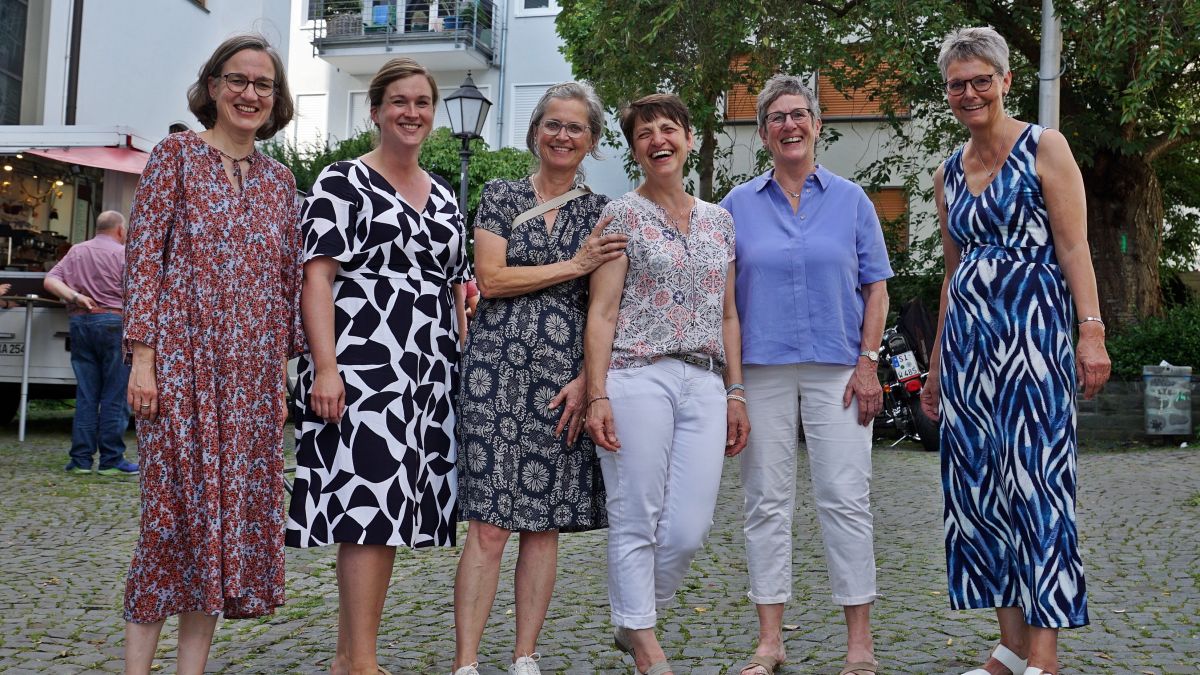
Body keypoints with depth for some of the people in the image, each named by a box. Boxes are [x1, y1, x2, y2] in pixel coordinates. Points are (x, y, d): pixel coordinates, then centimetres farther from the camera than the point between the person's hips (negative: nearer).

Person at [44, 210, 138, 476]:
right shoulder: (122, 253, -1)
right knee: (114, 394, -2)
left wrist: (75, 296, -4)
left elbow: (50, 281, 5)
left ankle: (81, 459, 7)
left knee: (85, 394, 8)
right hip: (112, 321, -5)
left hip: (80, 321, 5)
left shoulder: (76, 251, 16)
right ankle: (111, 460, -2)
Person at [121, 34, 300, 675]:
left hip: (253, 369, 4)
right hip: (184, 357, -4)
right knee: (174, 502, -4)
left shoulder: (278, 178, 15)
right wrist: (142, 354, -11)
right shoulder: (176, 154, 3)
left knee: (237, 505, 4)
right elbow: (143, 255, -3)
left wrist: (282, 370, 9)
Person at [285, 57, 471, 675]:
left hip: (430, 374, 6)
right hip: (363, 369, -6)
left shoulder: (444, 197, 19)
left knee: (385, 514, 7)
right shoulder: (343, 182, 0)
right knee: (369, 506, -10)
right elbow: (317, 277, -8)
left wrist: (466, 366, 14)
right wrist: (325, 367, -17)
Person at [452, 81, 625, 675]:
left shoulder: (601, 213, 12)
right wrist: (574, 265, -7)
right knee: (488, 524, -6)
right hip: (498, 366, -2)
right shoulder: (501, 197, 8)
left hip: (565, 377, 2)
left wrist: (586, 380, -6)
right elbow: (491, 278, -4)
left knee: (544, 523, 6)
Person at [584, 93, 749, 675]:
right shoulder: (621, 214, 3)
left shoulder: (719, 220, 17)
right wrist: (597, 396, -11)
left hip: (704, 385, 4)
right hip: (637, 377, -4)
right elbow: (602, 311, -3)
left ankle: (633, 622, 25)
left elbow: (728, 315, 18)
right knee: (636, 521, -1)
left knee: (690, 528, 0)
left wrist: (735, 392, 12)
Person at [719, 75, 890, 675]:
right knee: (767, 503, 4)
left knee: (845, 500, -2)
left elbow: (876, 287, 7)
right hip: (761, 370, 1)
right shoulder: (738, 204, 9)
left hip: (836, 370, -1)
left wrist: (868, 362, -3)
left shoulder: (850, 199, 8)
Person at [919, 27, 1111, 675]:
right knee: (981, 483, 5)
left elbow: (1074, 246, -6)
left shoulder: (1044, 148, 1)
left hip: (1031, 330, -6)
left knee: (1035, 481, -7)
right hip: (966, 337, 6)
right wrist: (937, 364, 18)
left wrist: (1091, 330, -17)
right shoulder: (947, 174, 16)